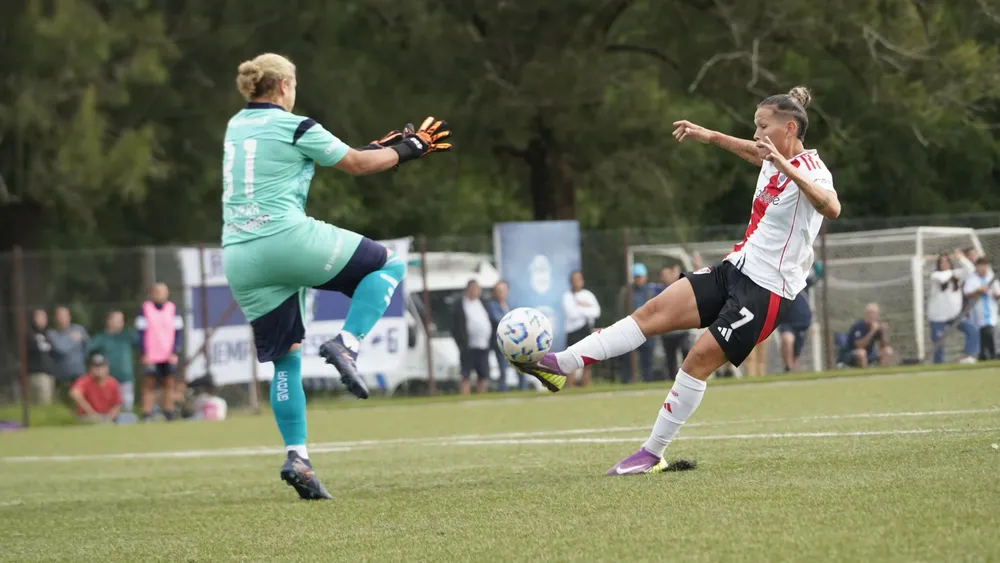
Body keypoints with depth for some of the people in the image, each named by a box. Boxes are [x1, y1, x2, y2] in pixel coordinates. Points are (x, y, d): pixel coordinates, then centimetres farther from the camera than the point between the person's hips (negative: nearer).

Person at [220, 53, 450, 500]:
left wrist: (382, 147, 32)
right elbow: (357, 164, 6)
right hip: (287, 238, -7)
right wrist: (406, 150, 23)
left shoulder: (236, 127, 20)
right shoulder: (294, 127, -1)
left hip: (238, 258, 7)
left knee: (286, 358, 12)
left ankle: (296, 457, 1)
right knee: (388, 265, 9)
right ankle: (346, 345, -10)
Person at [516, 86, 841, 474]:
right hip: (735, 268, 8)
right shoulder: (774, 160, 9)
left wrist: (787, 168, -48)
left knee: (700, 358, -13)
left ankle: (652, 454, -4)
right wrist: (709, 136, 39)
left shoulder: (809, 171, -17)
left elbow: (832, 208, -41)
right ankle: (560, 365, -6)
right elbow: (753, 152, 36)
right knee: (654, 312, -2)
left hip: (766, 290, -8)